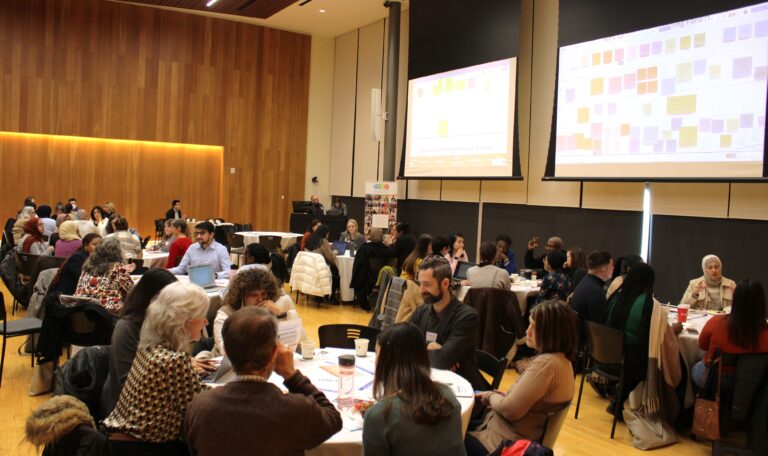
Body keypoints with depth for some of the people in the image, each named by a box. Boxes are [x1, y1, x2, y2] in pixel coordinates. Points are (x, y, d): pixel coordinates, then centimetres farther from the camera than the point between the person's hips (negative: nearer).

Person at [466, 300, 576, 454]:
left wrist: (491, 396, -4)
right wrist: (499, 396, -1)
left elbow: (510, 410, -23)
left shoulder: (546, 364, -26)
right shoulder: (561, 359, 6)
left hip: (508, 442, -10)